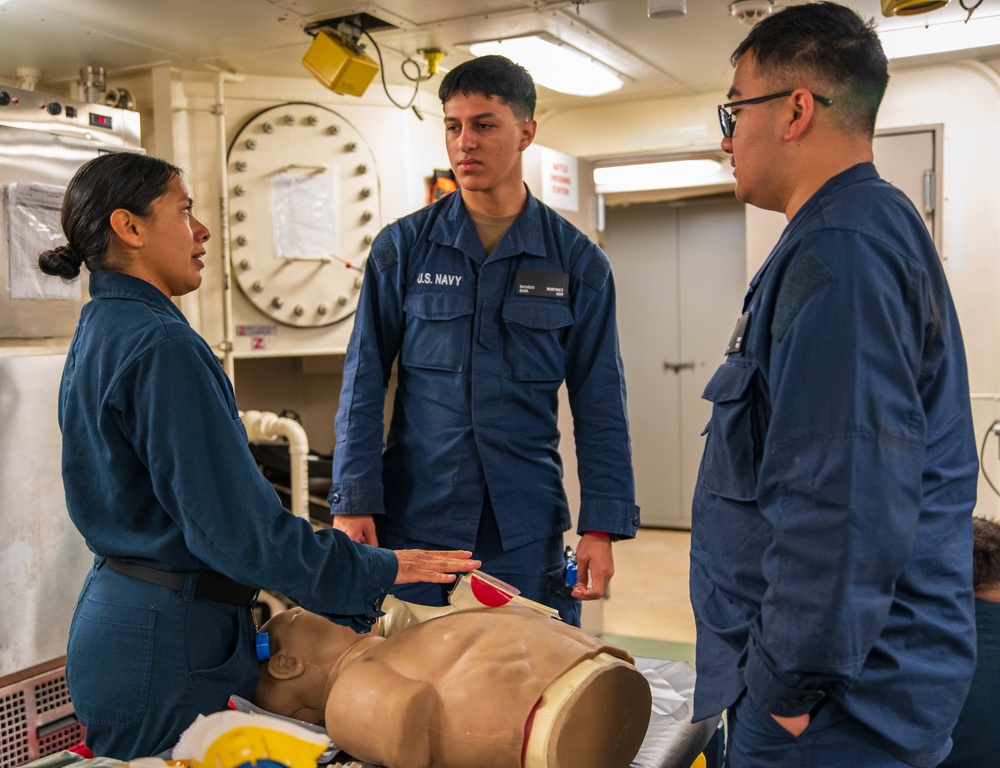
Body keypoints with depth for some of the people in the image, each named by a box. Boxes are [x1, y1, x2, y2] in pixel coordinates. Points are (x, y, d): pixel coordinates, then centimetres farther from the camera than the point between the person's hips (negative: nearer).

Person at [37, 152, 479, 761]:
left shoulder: (100, 332, 11)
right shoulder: (160, 344, -21)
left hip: (119, 612, 10)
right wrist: (379, 571, -14)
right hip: (167, 641, -10)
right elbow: (235, 524, -24)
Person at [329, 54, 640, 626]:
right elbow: (363, 382, 2)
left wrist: (602, 529, -3)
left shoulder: (577, 262, 2)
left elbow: (601, 407, 3)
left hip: (527, 532, 0)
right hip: (414, 521, 0)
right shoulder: (402, 247, 2)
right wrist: (353, 501, -6)